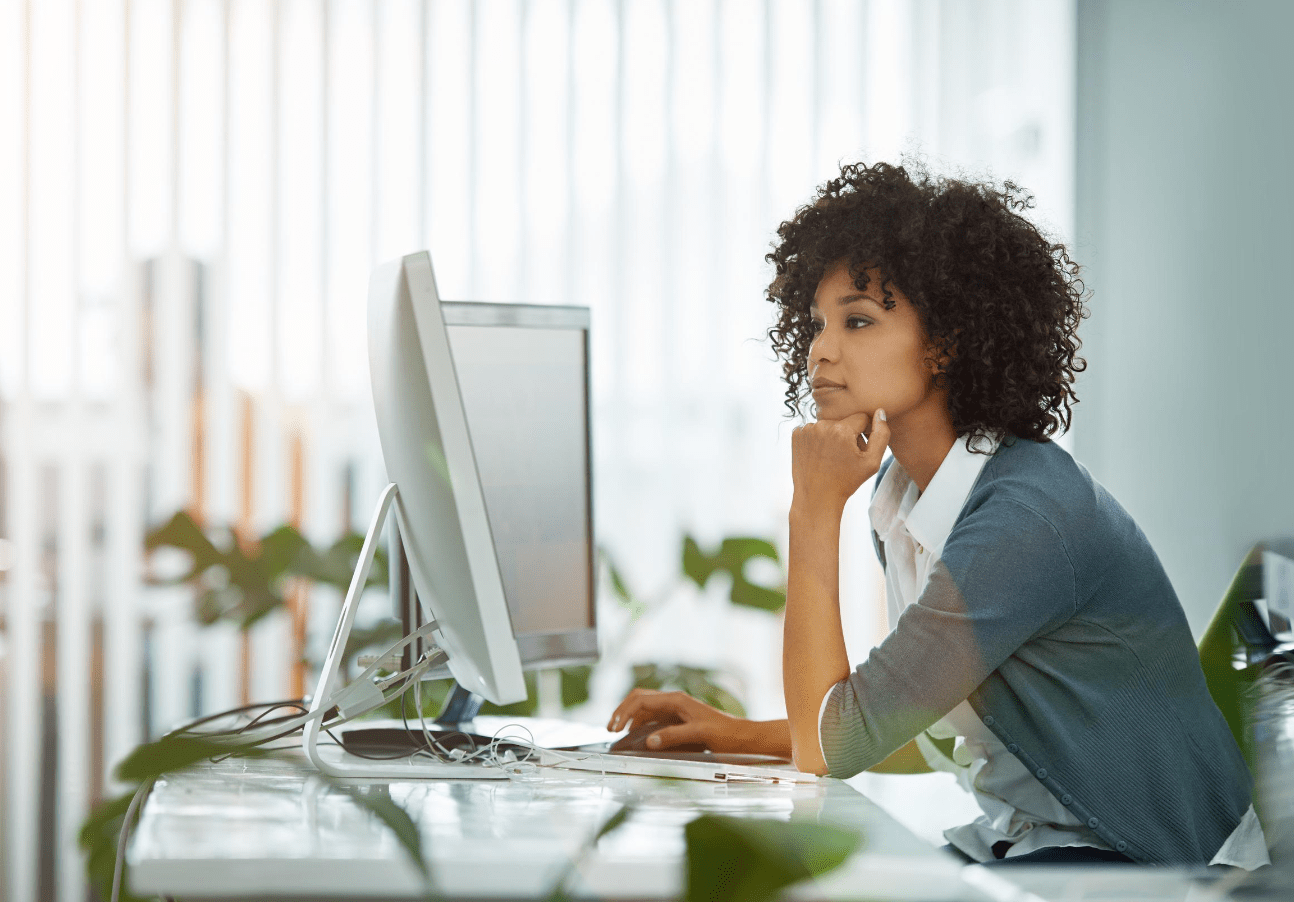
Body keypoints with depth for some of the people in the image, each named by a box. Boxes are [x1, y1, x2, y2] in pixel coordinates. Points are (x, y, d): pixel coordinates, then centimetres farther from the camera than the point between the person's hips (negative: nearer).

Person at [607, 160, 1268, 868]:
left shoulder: (1033, 513, -23)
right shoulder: (900, 498, 4)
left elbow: (827, 748, -23)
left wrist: (814, 511, -18)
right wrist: (744, 735, 7)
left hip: (1156, 865, -8)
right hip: (1021, 837, 8)